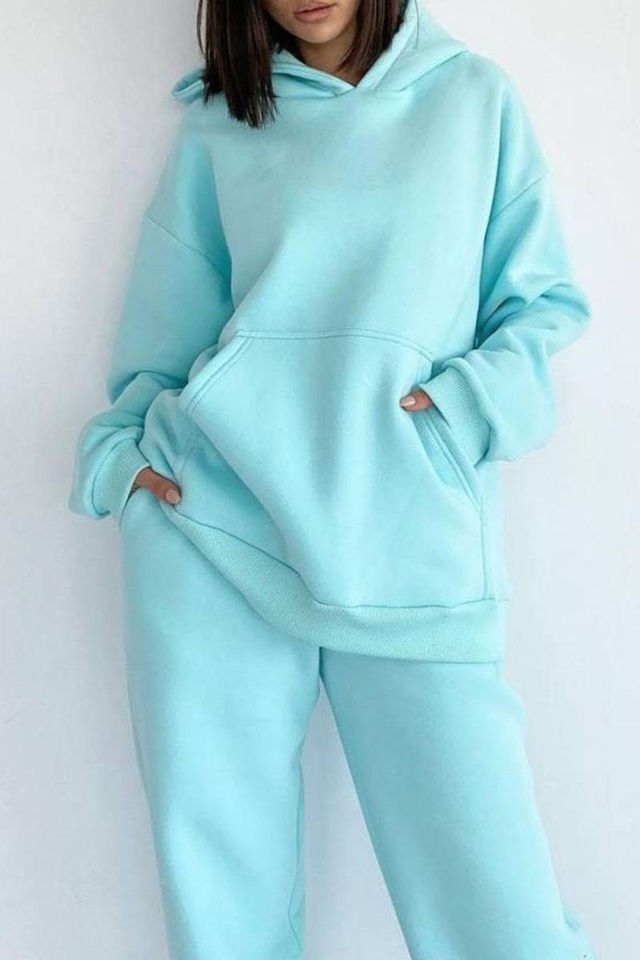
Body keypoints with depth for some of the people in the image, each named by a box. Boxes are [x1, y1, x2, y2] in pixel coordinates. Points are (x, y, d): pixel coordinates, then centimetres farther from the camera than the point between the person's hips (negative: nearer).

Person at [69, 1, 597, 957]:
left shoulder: (476, 97, 13)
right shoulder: (219, 125, 15)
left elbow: (544, 301, 11)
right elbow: (165, 331, 16)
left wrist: (463, 404, -6)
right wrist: (122, 449, 1)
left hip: (409, 545, -1)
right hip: (212, 530, 2)